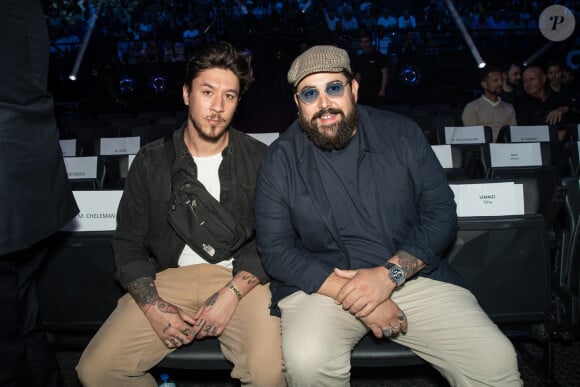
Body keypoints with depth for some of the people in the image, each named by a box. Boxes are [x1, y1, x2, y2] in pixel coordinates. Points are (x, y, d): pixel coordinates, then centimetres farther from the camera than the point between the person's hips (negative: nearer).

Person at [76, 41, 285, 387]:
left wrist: (231, 294, -16)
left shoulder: (259, 160, 1)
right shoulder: (152, 161, 6)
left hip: (241, 279, -2)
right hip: (170, 277, 3)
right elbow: (129, 243, 7)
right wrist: (153, 307, -8)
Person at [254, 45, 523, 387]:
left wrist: (390, 273, -15)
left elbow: (441, 214, -1)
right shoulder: (280, 160, -3)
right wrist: (351, 296, -17)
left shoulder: (402, 134, 1)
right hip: (322, 285, 0)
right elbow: (275, 249, -7)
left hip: (412, 276, 1)